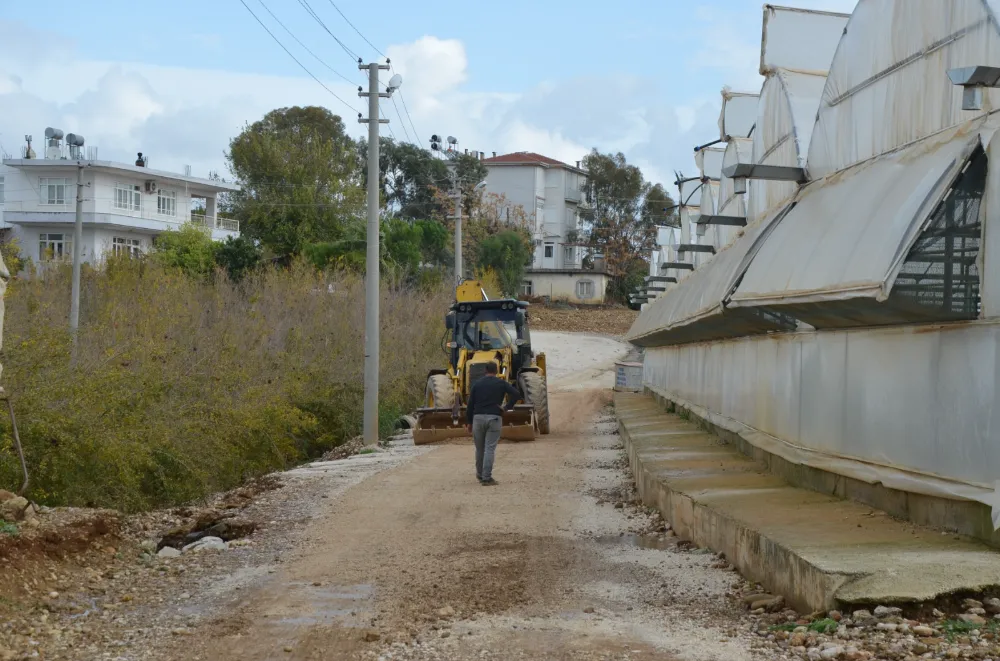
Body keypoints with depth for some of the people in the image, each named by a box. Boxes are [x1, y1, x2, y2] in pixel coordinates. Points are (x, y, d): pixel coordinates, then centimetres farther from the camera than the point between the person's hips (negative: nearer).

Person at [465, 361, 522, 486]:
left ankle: (480, 475, 27)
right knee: (490, 449, -4)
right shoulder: (501, 383, 6)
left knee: (480, 449, 14)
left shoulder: (477, 384, 10)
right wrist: (508, 407, 2)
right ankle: (486, 478, -8)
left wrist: (468, 422, 13)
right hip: (494, 418, -2)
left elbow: (470, 404, 8)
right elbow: (516, 393, -7)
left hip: (478, 417, 2)